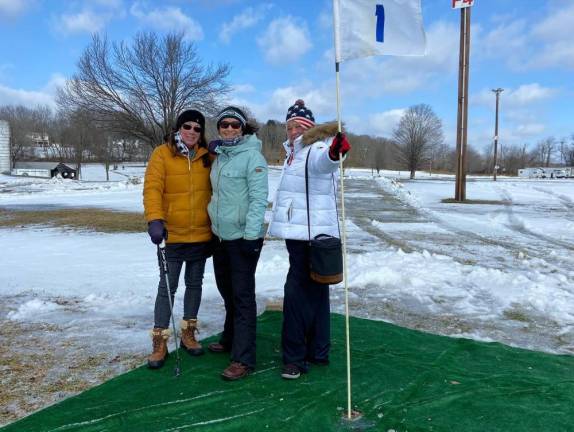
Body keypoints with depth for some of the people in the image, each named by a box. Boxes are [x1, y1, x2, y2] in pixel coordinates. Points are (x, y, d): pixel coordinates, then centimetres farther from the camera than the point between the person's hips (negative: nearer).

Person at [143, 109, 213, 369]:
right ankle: (160, 342, 15)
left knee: (194, 284, 15)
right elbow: (152, 188, -15)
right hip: (172, 235, -4)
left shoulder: (208, 156, 4)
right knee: (167, 287, 2)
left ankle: (188, 334, 31)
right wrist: (154, 220, -27)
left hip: (201, 235, 4)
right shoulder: (162, 154, -7)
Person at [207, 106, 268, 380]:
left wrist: (251, 235, -22)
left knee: (242, 295, -4)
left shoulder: (252, 156, -11)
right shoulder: (219, 156, 12)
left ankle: (243, 359, 4)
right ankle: (230, 340, 38)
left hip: (243, 237, -8)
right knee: (227, 291, 20)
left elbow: (259, 198, -17)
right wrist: (213, 228, 18)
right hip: (220, 235, 8)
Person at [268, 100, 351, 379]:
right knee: (315, 291, 15)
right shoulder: (294, 152, 19)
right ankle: (318, 351, 26)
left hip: (312, 234, -10)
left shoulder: (317, 148, -11)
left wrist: (333, 152, -58)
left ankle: (295, 357, 0)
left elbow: (321, 161, -39)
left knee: (297, 292, -10)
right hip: (299, 232, 10)